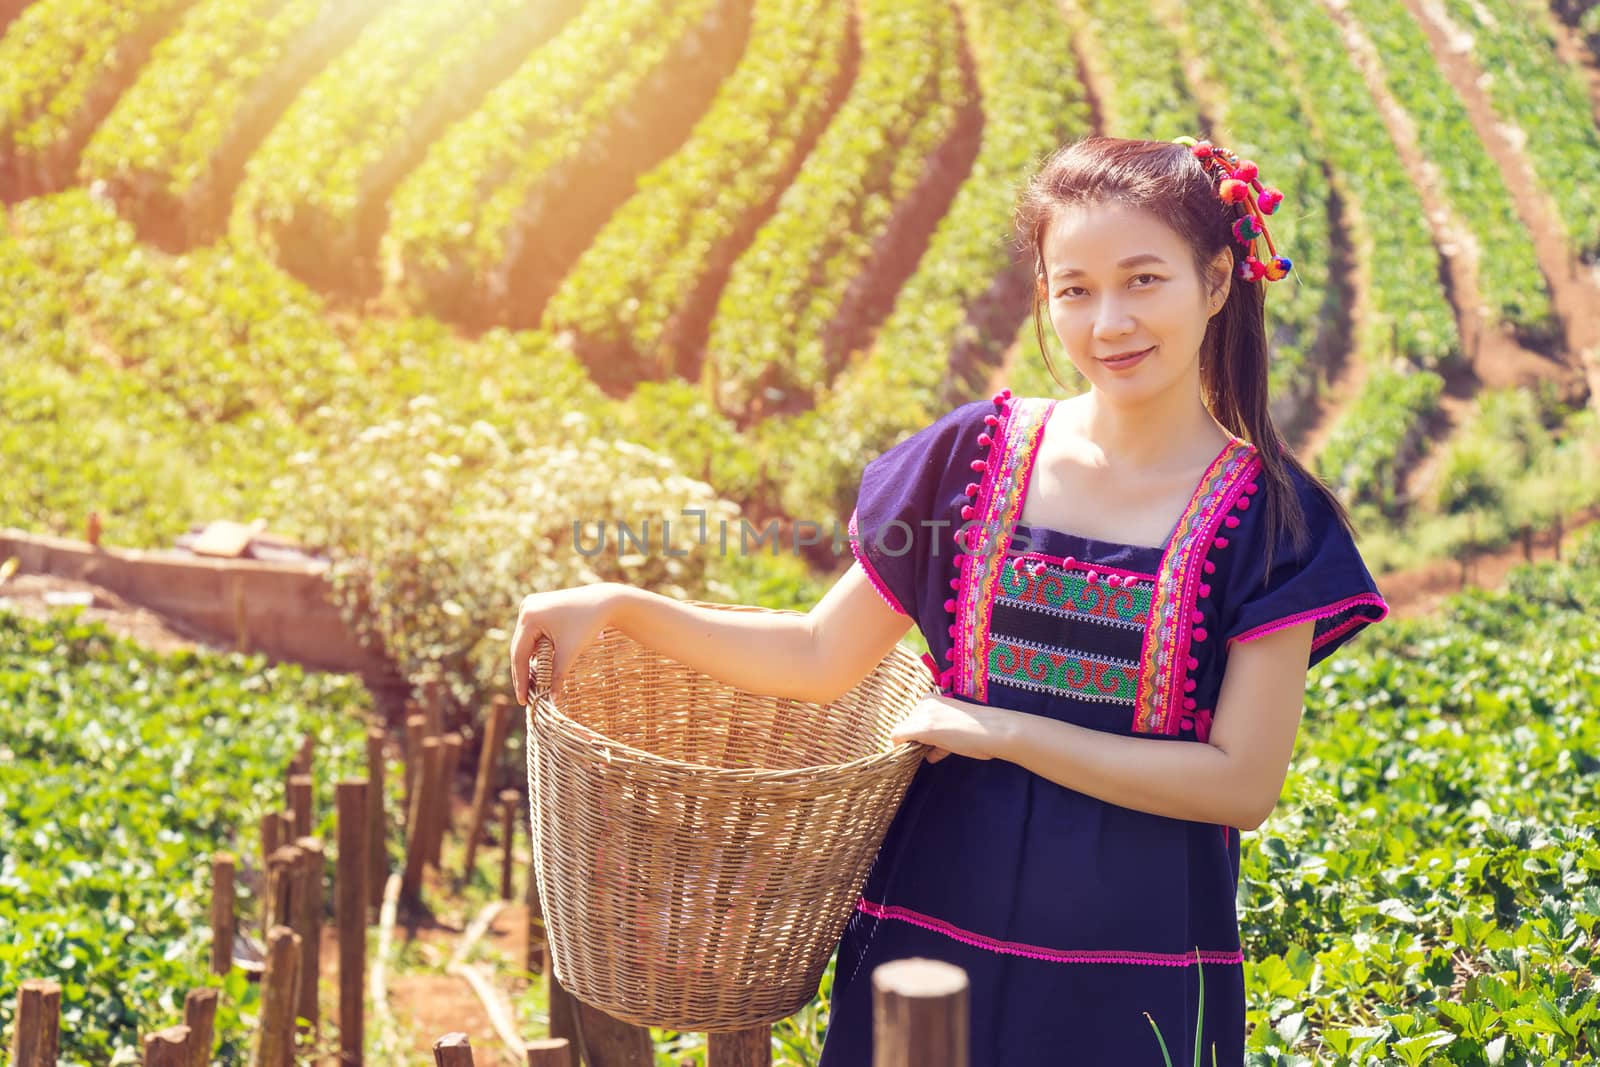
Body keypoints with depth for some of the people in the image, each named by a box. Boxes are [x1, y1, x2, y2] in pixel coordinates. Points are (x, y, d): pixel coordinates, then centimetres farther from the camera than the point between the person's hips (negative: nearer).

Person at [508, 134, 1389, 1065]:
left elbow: (1243, 784, -12)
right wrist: (620, 606, -2)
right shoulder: (978, 455, 0)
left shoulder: (1268, 520, -7)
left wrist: (1005, 729, -15)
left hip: (1134, 970, -2)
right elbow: (822, 657, 7)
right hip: (931, 931, 2)